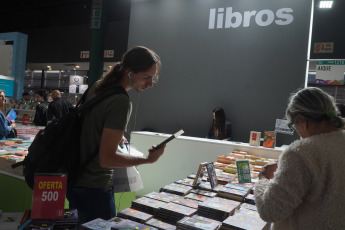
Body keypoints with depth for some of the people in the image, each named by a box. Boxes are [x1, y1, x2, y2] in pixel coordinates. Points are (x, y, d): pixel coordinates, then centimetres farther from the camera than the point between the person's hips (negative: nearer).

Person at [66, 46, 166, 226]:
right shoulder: (121, 103, -25)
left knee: (79, 225, 26)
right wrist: (148, 159, -19)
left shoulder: (97, 86, 4)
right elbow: (106, 159, -26)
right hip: (94, 189, -9)